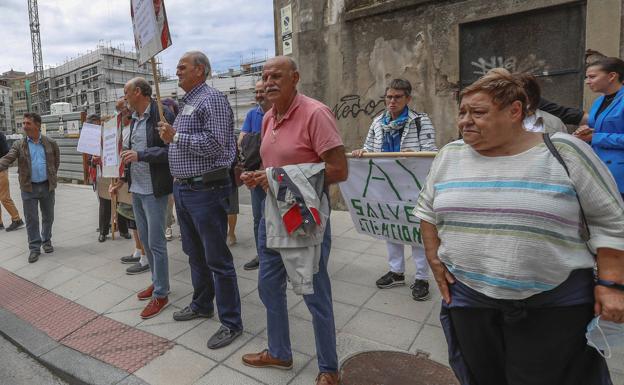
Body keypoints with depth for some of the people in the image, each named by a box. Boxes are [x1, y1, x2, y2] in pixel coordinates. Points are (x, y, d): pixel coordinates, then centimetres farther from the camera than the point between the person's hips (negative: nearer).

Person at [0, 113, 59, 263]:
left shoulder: (51, 143, 0)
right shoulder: (19, 145, -1)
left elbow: (56, 160, 12)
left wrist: (52, 175, 8)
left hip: (47, 186, 1)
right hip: (28, 188, 0)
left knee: (48, 217, 13)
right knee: (31, 219, 3)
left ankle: (46, 241, 31)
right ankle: (34, 248, 12)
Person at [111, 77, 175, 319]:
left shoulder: (162, 114, -13)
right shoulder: (134, 119, 14)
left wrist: (140, 155, -23)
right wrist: (124, 178, 18)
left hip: (154, 190, -9)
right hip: (136, 189, 9)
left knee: (156, 243, -2)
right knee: (145, 240, 16)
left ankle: (161, 294, 10)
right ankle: (157, 282, 32)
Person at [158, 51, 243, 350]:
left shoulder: (212, 100, -12)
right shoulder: (186, 103, 18)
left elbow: (215, 145, -23)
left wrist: (175, 136, -15)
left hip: (205, 189, -10)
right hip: (183, 188, 10)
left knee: (217, 258, -3)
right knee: (194, 253, 20)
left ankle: (231, 323, 10)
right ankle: (202, 304, 38)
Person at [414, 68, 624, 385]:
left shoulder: (563, 152, -7)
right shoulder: (449, 156, 1)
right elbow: (427, 210, 11)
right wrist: (434, 260, 4)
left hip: (555, 305, -3)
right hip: (468, 298, 4)